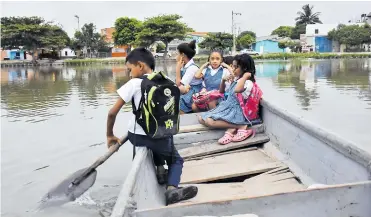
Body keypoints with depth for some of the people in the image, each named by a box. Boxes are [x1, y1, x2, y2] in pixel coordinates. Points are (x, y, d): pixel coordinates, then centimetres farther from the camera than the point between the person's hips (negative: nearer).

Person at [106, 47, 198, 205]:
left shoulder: (134, 83, -3)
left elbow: (112, 113, -3)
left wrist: (110, 135, 11)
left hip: (137, 136, 0)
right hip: (162, 137, 1)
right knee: (176, 160, 23)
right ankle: (172, 189, -2)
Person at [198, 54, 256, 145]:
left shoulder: (248, 83, -16)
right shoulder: (235, 79, 8)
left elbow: (237, 90, -41)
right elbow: (221, 91, 23)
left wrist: (245, 76, -27)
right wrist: (223, 80, 4)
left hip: (236, 111, -9)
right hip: (227, 106, 9)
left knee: (210, 121, -27)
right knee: (201, 118, -2)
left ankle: (241, 126, -16)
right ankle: (230, 129, -17)